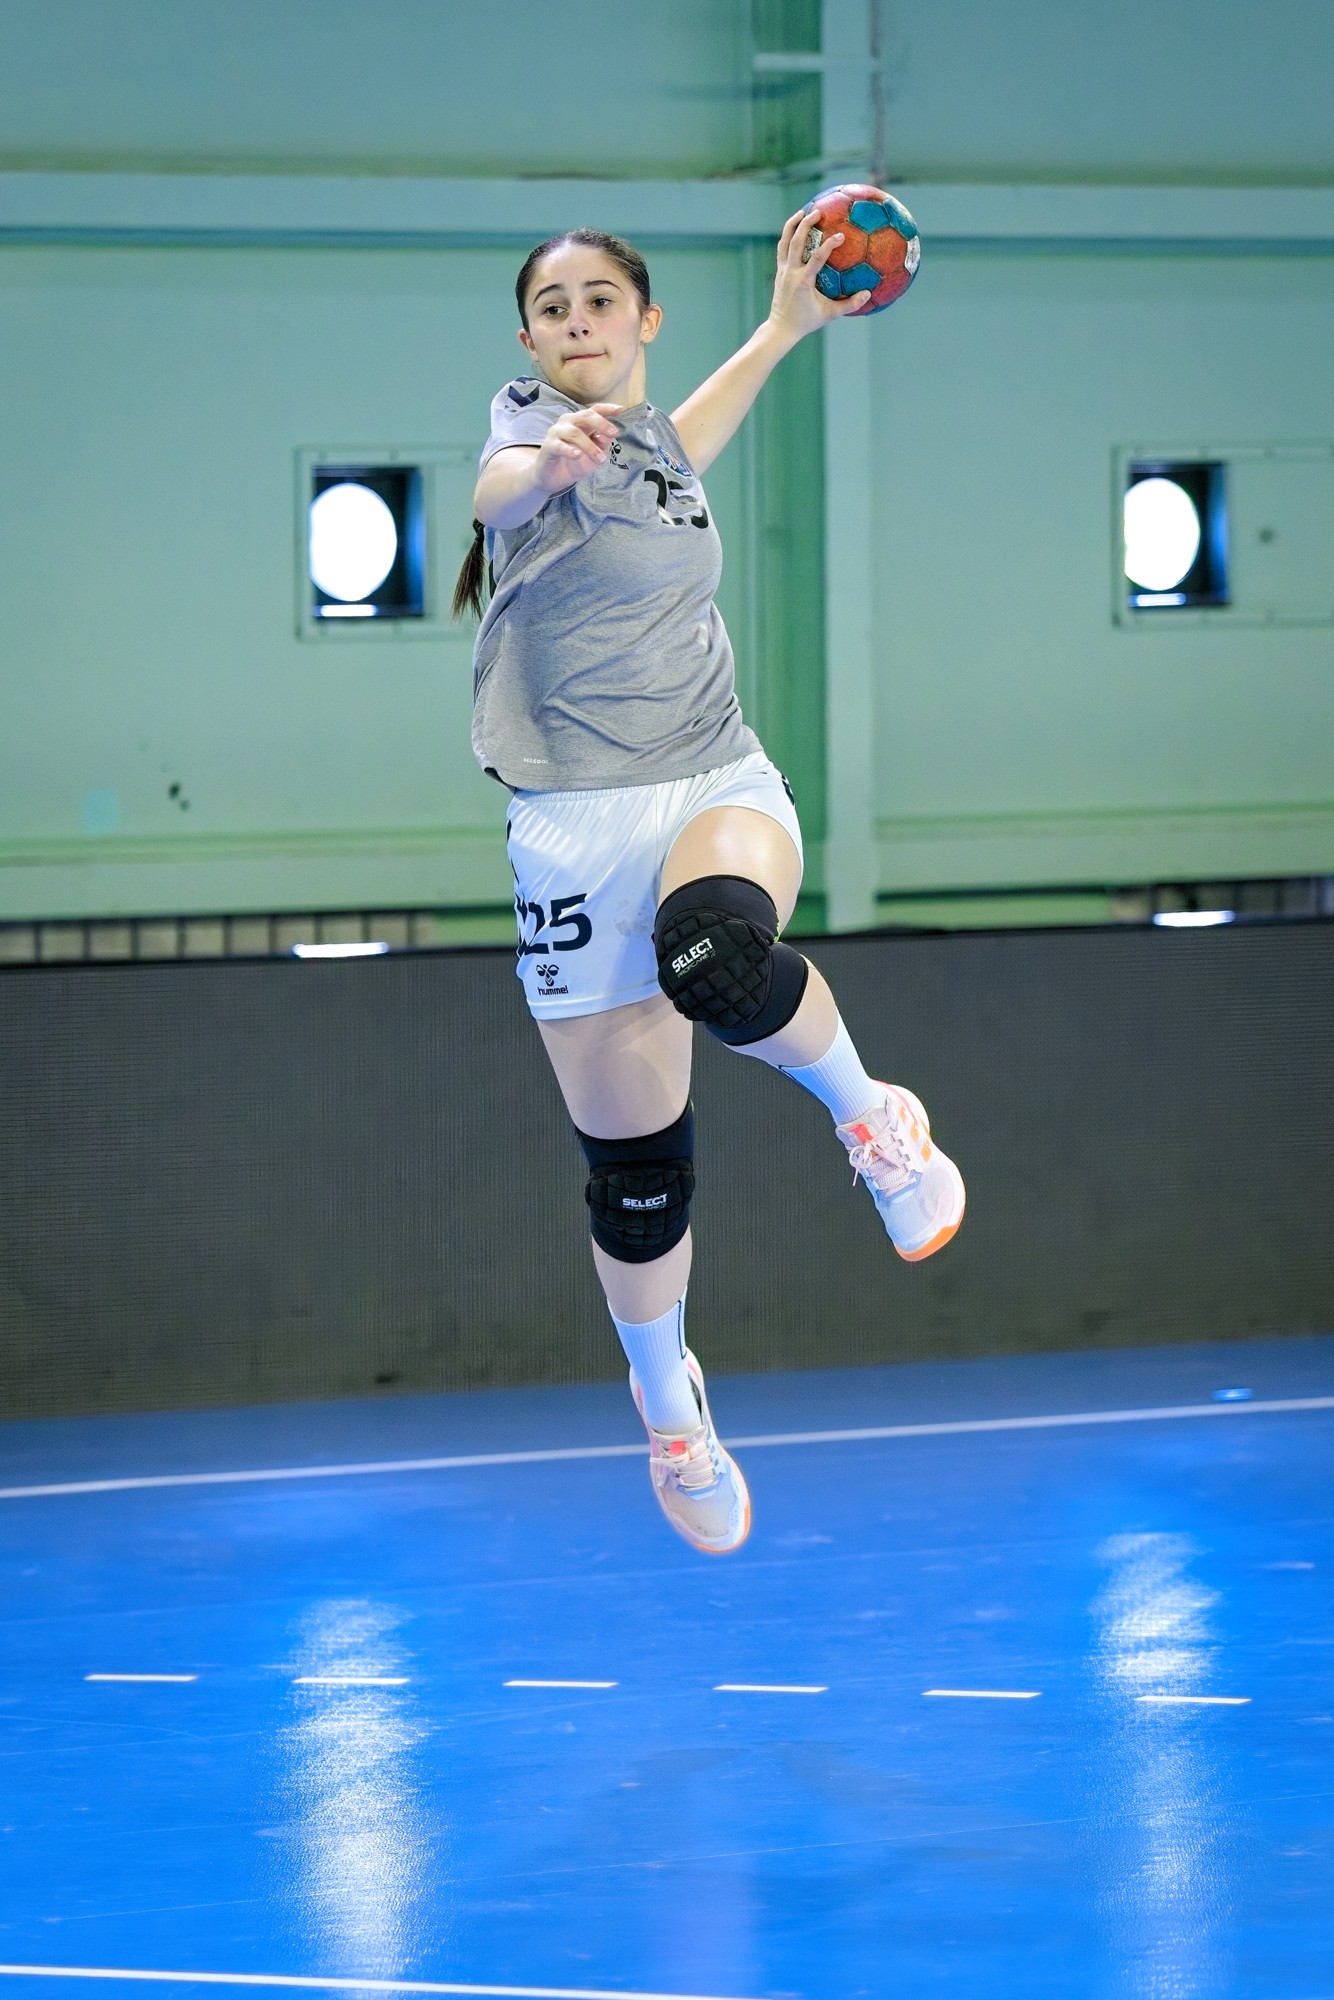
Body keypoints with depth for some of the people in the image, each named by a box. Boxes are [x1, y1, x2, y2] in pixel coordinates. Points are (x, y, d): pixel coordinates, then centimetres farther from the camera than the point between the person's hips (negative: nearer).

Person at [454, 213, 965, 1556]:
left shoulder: (648, 437, 9)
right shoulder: (530, 422, -8)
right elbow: (503, 486, -35)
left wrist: (787, 326, 40)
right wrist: (545, 462, -59)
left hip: (718, 787, 3)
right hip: (576, 826, -2)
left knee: (718, 959, -36)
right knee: (631, 1167, 3)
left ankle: (870, 1117, -8)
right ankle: (667, 1404, 28)